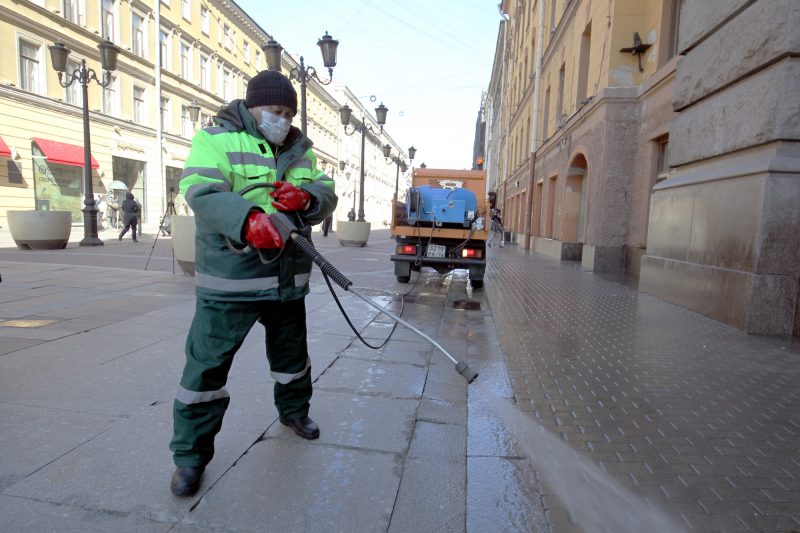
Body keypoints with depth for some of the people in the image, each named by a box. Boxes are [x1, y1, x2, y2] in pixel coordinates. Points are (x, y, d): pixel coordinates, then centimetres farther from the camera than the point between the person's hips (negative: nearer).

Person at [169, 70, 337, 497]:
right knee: (207, 363, 0)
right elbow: (202, 193, -18)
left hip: (288, 277, 5)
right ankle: (190, 454, 17)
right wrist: (248, 218, -36)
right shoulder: (216, 138, -3)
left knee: (292, 352, 21)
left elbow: (327, 195, 6)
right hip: (230, 277, -5)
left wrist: (305, 197, -18)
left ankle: (294, 410, 47)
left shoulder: (300, 150, 13)